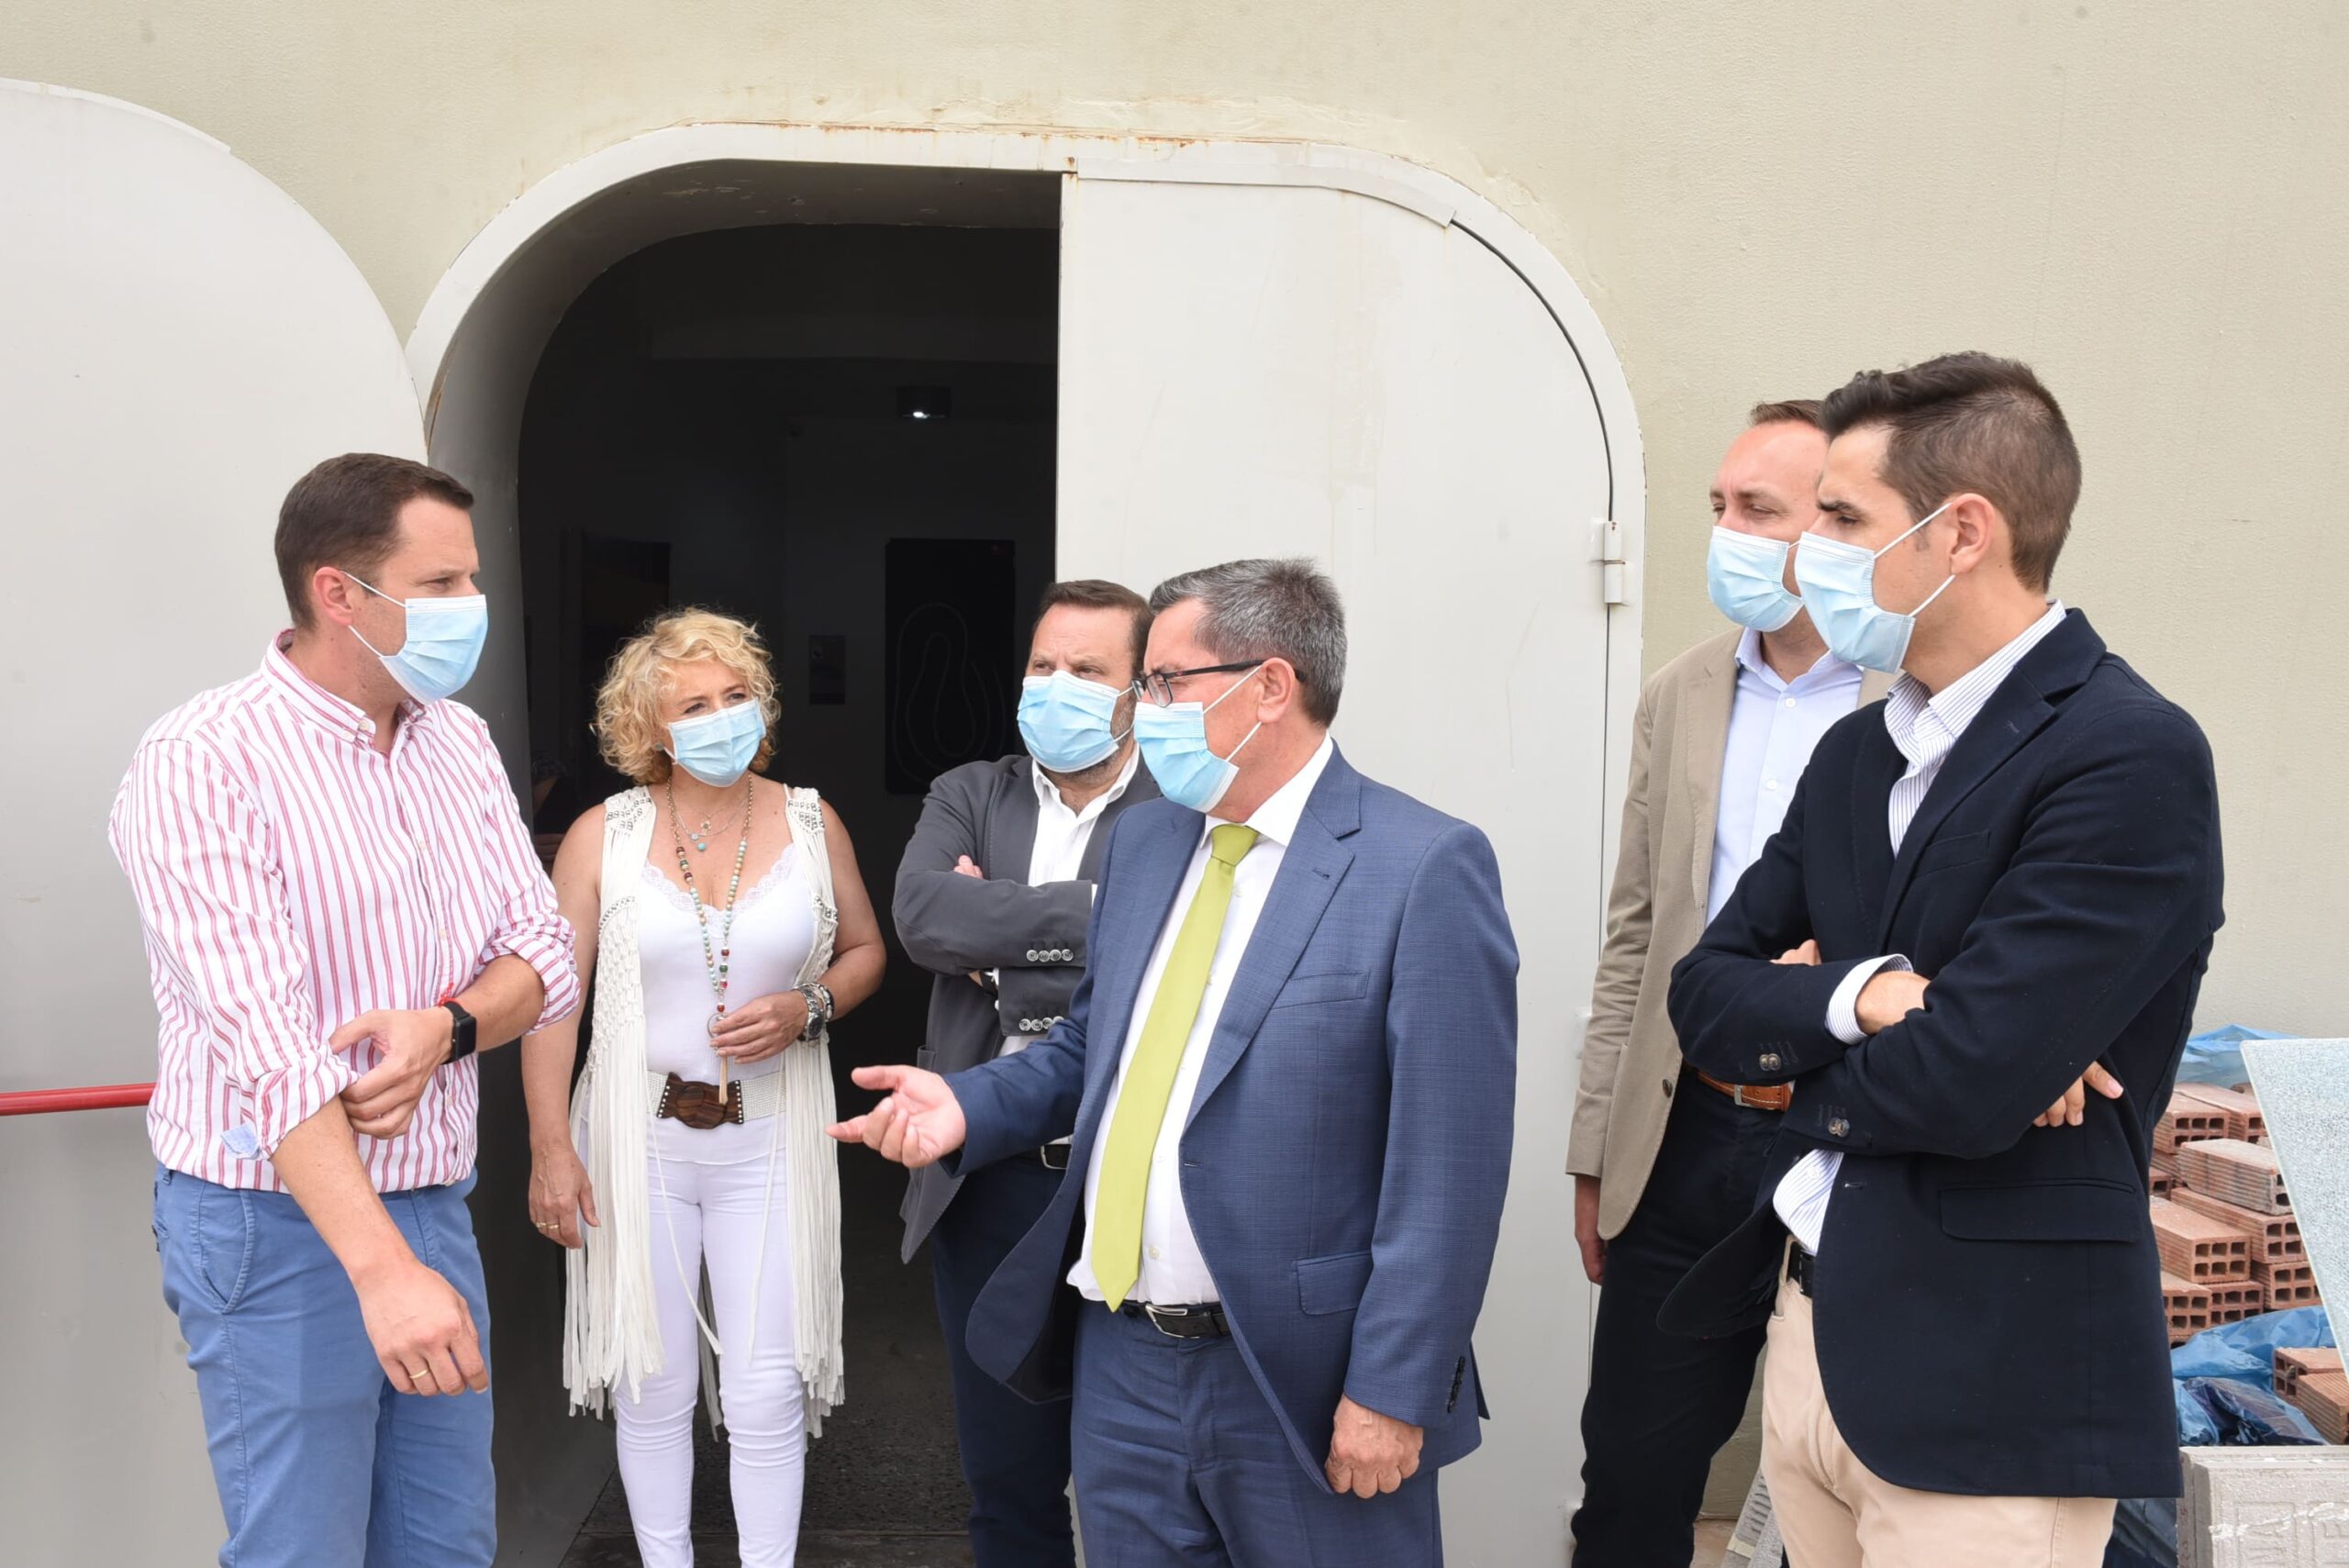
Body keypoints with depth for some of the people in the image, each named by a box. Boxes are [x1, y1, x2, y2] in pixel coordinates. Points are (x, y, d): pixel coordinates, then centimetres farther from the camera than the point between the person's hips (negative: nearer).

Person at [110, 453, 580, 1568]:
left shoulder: (459, 741, 5)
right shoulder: (203, 764, -16)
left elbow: (545, 957, 5)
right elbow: (268, 1045, -24)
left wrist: (445, 1028, -17)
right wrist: (382, 1266, -29)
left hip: (431, 1206, 6)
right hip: (284, 1224, -6)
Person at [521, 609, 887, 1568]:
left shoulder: (811, 823, 0)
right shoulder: (602, 837, -4)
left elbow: (864, 951, 11)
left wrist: (806, 1007, -10)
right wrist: (550, 1146, -9)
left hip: (770, 1138, 0)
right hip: (639, 1135, 0)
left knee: (769, 1390, 3)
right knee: (653, 1384, 12)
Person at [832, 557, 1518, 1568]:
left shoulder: (1425, 868, -15)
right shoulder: (1144, 840, 7)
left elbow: (1448, 1169, -16)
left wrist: (1392, 1393, -15)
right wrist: (968, 1107, 0)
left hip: (1301, 1377, -6)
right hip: (1121, 1361, 6)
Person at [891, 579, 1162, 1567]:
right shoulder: (968, 797, 6)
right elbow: (923, 914, -11)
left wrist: (1002, 942, -12)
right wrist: (1086, 913, -16)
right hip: (989, 1181, 4)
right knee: (1008, 1472, 19)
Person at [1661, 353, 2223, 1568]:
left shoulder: (2129, 757, -17)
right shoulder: (1855, 753, 8)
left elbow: (1962, 1085, -25)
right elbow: (1705, 999, 4)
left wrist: (1799, 1028, -5)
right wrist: (1861, 997, -16)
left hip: (1986, 1395, -7)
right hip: (1809, 1331, 7)